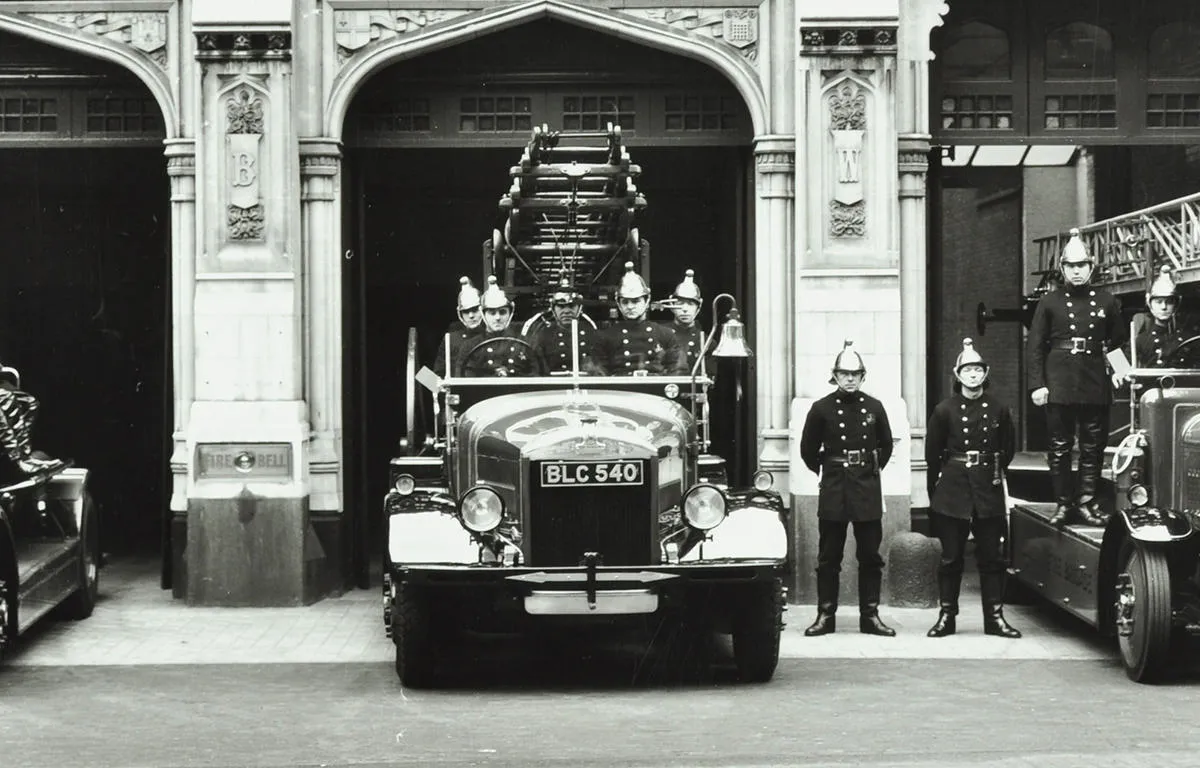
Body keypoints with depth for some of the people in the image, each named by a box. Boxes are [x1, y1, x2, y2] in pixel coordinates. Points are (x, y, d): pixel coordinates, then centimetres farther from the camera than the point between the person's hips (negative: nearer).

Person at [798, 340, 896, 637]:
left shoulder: (874, 407, 4)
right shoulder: (822, 408, -1)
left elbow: (885, 445, 18)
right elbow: (808, 450, 9)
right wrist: (825, 471, 10)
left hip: (868, 489, 2)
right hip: (833, 490, -2)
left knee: (870, 556, 4)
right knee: (828, 556, 2)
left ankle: (870, 615, 10)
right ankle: (825, 615, 7)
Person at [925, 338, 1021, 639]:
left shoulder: (998, 410, 3)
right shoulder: (945, 410, -1)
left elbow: (1008, 449, 15)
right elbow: (933, 453, 5)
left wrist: (993, 471, 12)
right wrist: (935, 488, 7)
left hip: (988, 490, 1)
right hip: (952, 491, -1)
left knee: (991, 556, 4)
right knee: (951, 556, 2)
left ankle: (995, 617, 10)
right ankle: (946, 616, 9)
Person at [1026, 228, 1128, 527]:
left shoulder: (1107, 300, 7)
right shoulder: (1049, 302, 3)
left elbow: (1120, 340, 18)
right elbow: (1035, 345, 1)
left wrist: (1116, 367, 5)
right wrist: (1037, 385, -6)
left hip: (1095, 384, 1)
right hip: (1059, 384, -1)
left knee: (1093, 445, 4)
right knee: (1059, 446, 1)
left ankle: (1087, 501, 13)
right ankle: (1063, 503, 9)